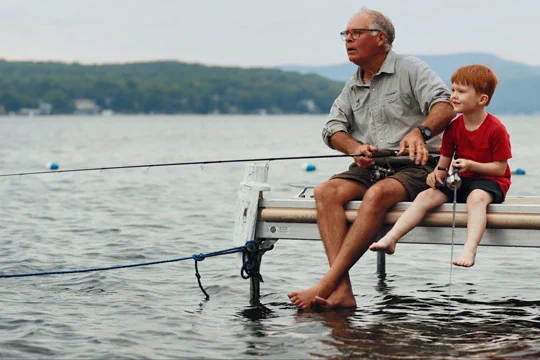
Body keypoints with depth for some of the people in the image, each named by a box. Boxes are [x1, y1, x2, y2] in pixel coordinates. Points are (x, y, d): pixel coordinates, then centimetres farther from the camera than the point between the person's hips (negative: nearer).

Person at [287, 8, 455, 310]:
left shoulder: (410, 69, 0)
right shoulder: (353, 86, 20)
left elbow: (446, 106, -15)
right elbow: (333, 128, 11)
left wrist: (419, 132, -36)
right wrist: (355, 148, -12)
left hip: (414, 167, -6)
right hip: (368, 168, 6)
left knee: (377, 194, -36)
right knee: (325, 192, -23)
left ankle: (326, 285, -39)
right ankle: (342, 291, -34)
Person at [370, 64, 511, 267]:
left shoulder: (496, 129, -12)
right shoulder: (453, 127, 5)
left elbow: (500, 168, -11)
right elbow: (444, 162, 8)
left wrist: (471, 165, -22)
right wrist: (438, 173, -15)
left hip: (489, 181, -5)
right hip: (460, 181, 5)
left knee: (477, 198, -40)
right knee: (426, 196, -19)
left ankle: (470, 249, -53)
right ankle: (390, 239, -27)